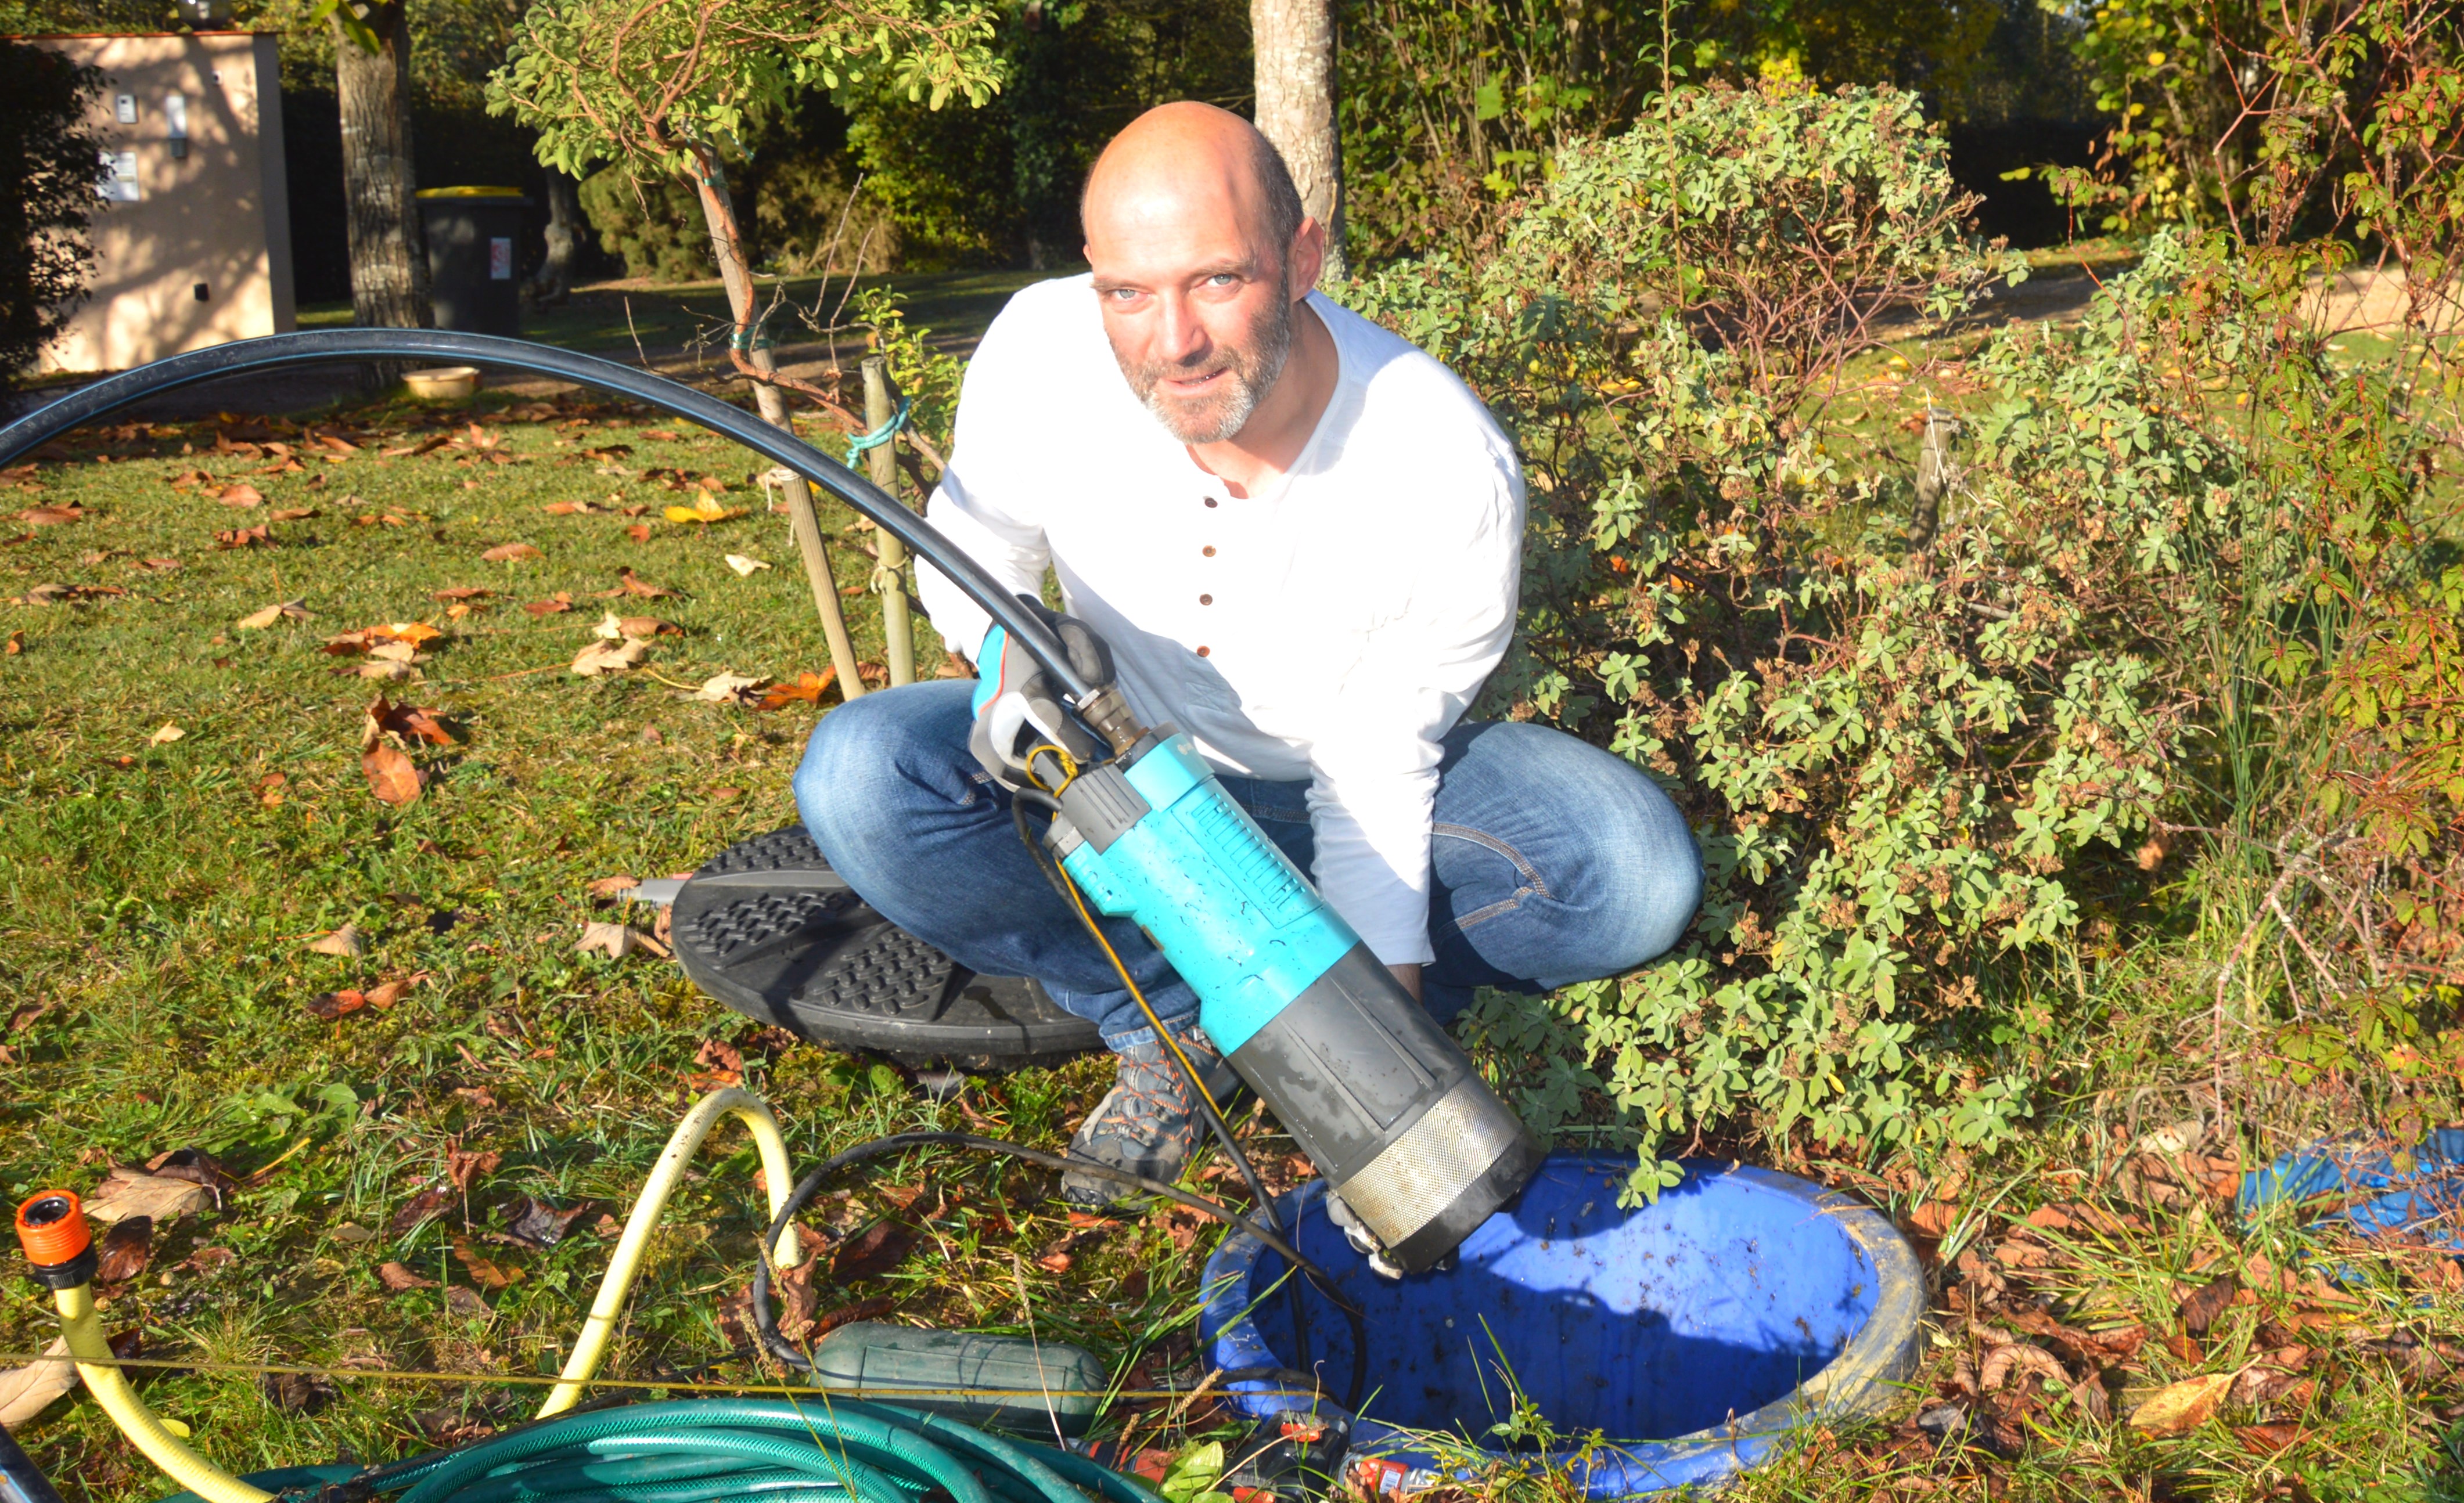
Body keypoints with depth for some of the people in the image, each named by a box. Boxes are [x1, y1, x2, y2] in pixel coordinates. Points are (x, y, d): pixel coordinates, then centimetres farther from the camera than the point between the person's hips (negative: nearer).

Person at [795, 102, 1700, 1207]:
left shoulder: (1452, 473, -29)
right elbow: (967, 555, -4)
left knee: (1638, 878, -27)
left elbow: (1375, 768, -19)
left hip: (1349, 782, -1)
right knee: (859, 776, -28)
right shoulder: (1041, 352, -24)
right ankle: (1176, 1024, -9)